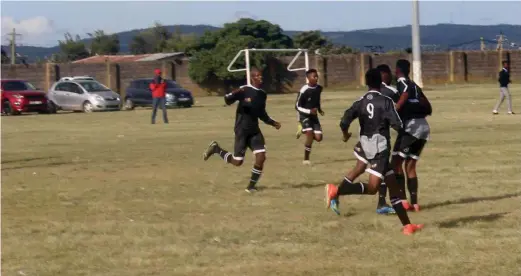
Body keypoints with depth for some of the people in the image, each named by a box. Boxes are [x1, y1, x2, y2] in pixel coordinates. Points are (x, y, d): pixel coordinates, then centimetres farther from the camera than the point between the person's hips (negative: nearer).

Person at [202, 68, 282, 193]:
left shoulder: (263, 94, 10)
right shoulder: (245, 90, -12)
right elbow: (228, 100, -17)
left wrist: (272, 122, 14)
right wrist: (234, 94, -38)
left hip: (254, 130, 6)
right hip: (242, 130, -6)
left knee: (261, 157, -9)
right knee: (237, 162, -2)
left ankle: (251, 186, 4)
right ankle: (216, 148, 23)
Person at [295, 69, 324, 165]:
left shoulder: (319, 88, -1)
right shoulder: (304, 90, -21)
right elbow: (297, 106, -16)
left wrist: (319, 109, 4)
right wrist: (309, 111, -29)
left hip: (314, 115, 6)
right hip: (304, 116, -6)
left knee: (318, 138, -3)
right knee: (310, 134, -22)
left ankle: (305, 131, 31)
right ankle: (306, 159, -10)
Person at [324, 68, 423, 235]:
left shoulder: (360, 102, 7)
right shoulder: (386, 101, -7)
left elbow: (344, 122, -2)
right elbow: (397, 125, -14)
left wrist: (346, 134, 19)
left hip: (367, 145, 7)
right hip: (380, 147, -7)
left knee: (393, 186, 11)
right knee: (372, 187, -15)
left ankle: (407, 225, 12)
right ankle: (336, 191, -30)